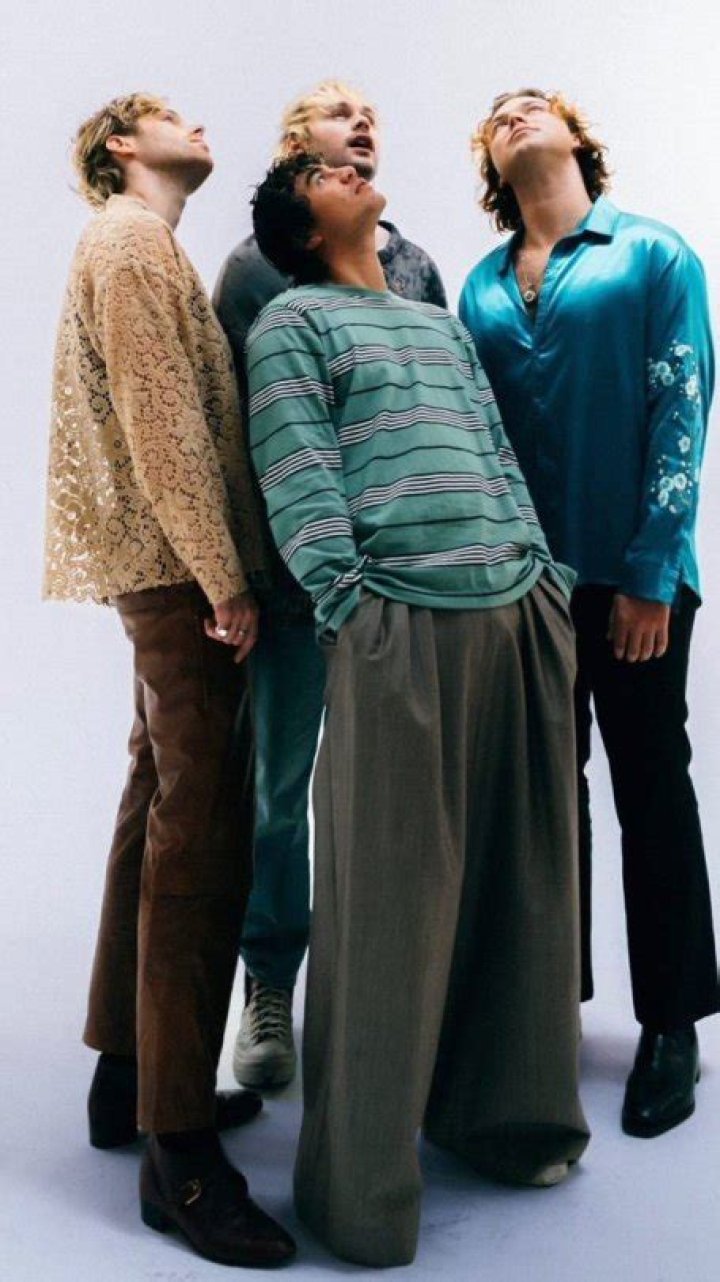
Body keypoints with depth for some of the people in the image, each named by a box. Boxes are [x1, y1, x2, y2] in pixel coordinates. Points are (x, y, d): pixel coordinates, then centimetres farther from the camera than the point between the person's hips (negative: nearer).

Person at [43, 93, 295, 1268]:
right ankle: (178, 1149, -6)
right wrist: (225, 583, -19)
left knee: (162, 813, 12)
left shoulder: (143, 249, 26)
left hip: (165, 577, 10)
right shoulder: (132, 246, -6)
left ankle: (130, 1077, 23)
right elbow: (165, 431, -17)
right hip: (179, 571, -10)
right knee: (200, 839, -11)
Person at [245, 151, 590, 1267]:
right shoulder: (294, 322, 5)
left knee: (520, 872, 11)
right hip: (399, 621, -7)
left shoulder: (440, 320, 27)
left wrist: (545, 570, 10)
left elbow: (497, 452, 21)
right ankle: (363, 1185, 12)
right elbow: (298, 477, -7)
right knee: (387, 896, -3)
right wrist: (348, 604, -17)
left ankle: (501, 1109, 30)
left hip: (519, 611, 7)